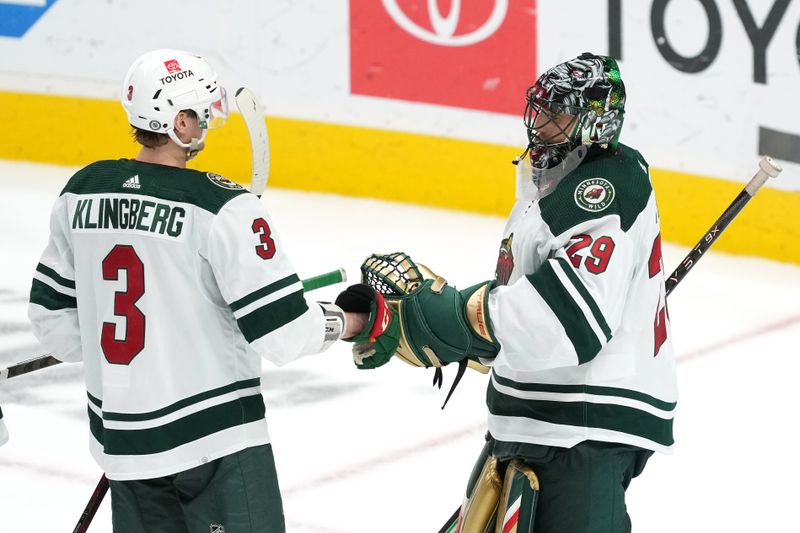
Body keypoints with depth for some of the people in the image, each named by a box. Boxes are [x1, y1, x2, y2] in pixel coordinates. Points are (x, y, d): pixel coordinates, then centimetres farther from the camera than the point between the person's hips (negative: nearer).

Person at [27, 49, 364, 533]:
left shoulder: (80, 193, 1)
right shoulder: (221, 208, -17)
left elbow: (53, 315, 10)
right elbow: (281, 332, -17)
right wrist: (352, 321, 1)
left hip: (119, 433, 6)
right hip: (215, 437, -6)